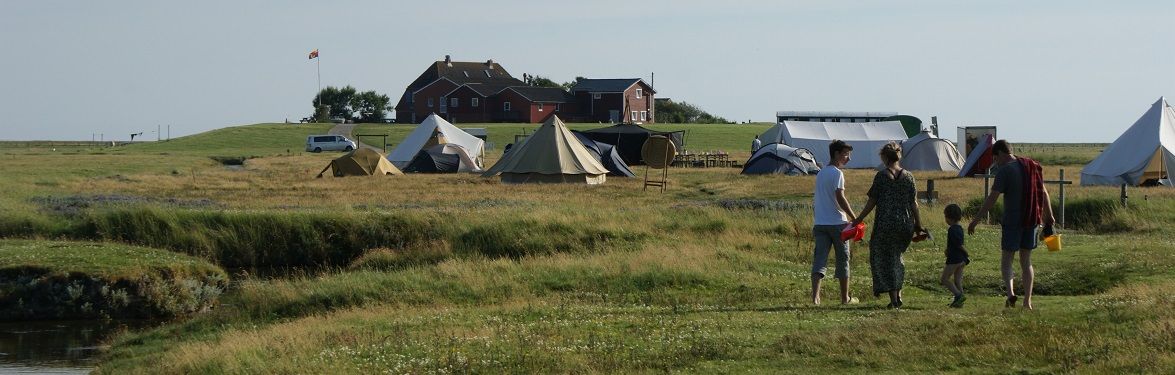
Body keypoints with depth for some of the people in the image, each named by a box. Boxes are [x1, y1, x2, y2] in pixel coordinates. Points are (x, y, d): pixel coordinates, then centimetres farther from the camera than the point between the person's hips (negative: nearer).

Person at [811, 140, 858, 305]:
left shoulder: (820, 173, 15)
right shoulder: (837, 173, -10)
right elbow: (840, 198, -19)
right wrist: (854, 218, -16)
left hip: (820, 223, 6)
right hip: (837, 223, -6)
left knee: (819, 260, -2)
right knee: (843, 260, 8)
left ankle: (815, 296, -16)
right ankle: (845, 298, 16)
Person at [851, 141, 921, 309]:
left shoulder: (881, 176, -7)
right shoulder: (908, 176, 2)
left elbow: (872, 201, -5)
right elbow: (913, 203, 3)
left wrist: (859, 219, 5)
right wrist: (918, 224, 13)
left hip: (885, 224, -4)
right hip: (905, 224, 4)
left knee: (885, 259, 6)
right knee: (896, 257, 23)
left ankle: (894, 299, -1)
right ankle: (898, 294, 17)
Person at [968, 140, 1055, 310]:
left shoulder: (1005, 170, -11)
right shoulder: (1032, 166, 9)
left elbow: (992, 199, -13)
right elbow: (1044, 193, 14)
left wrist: (975, 220, -9)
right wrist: (1049, 216, 24)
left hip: (1012, 222, -5)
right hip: (1032, 221, 5)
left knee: (1006, 260, 5)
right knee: (1026, 261, 12)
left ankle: (1010, 292, -18)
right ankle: (1027, 301, 9)